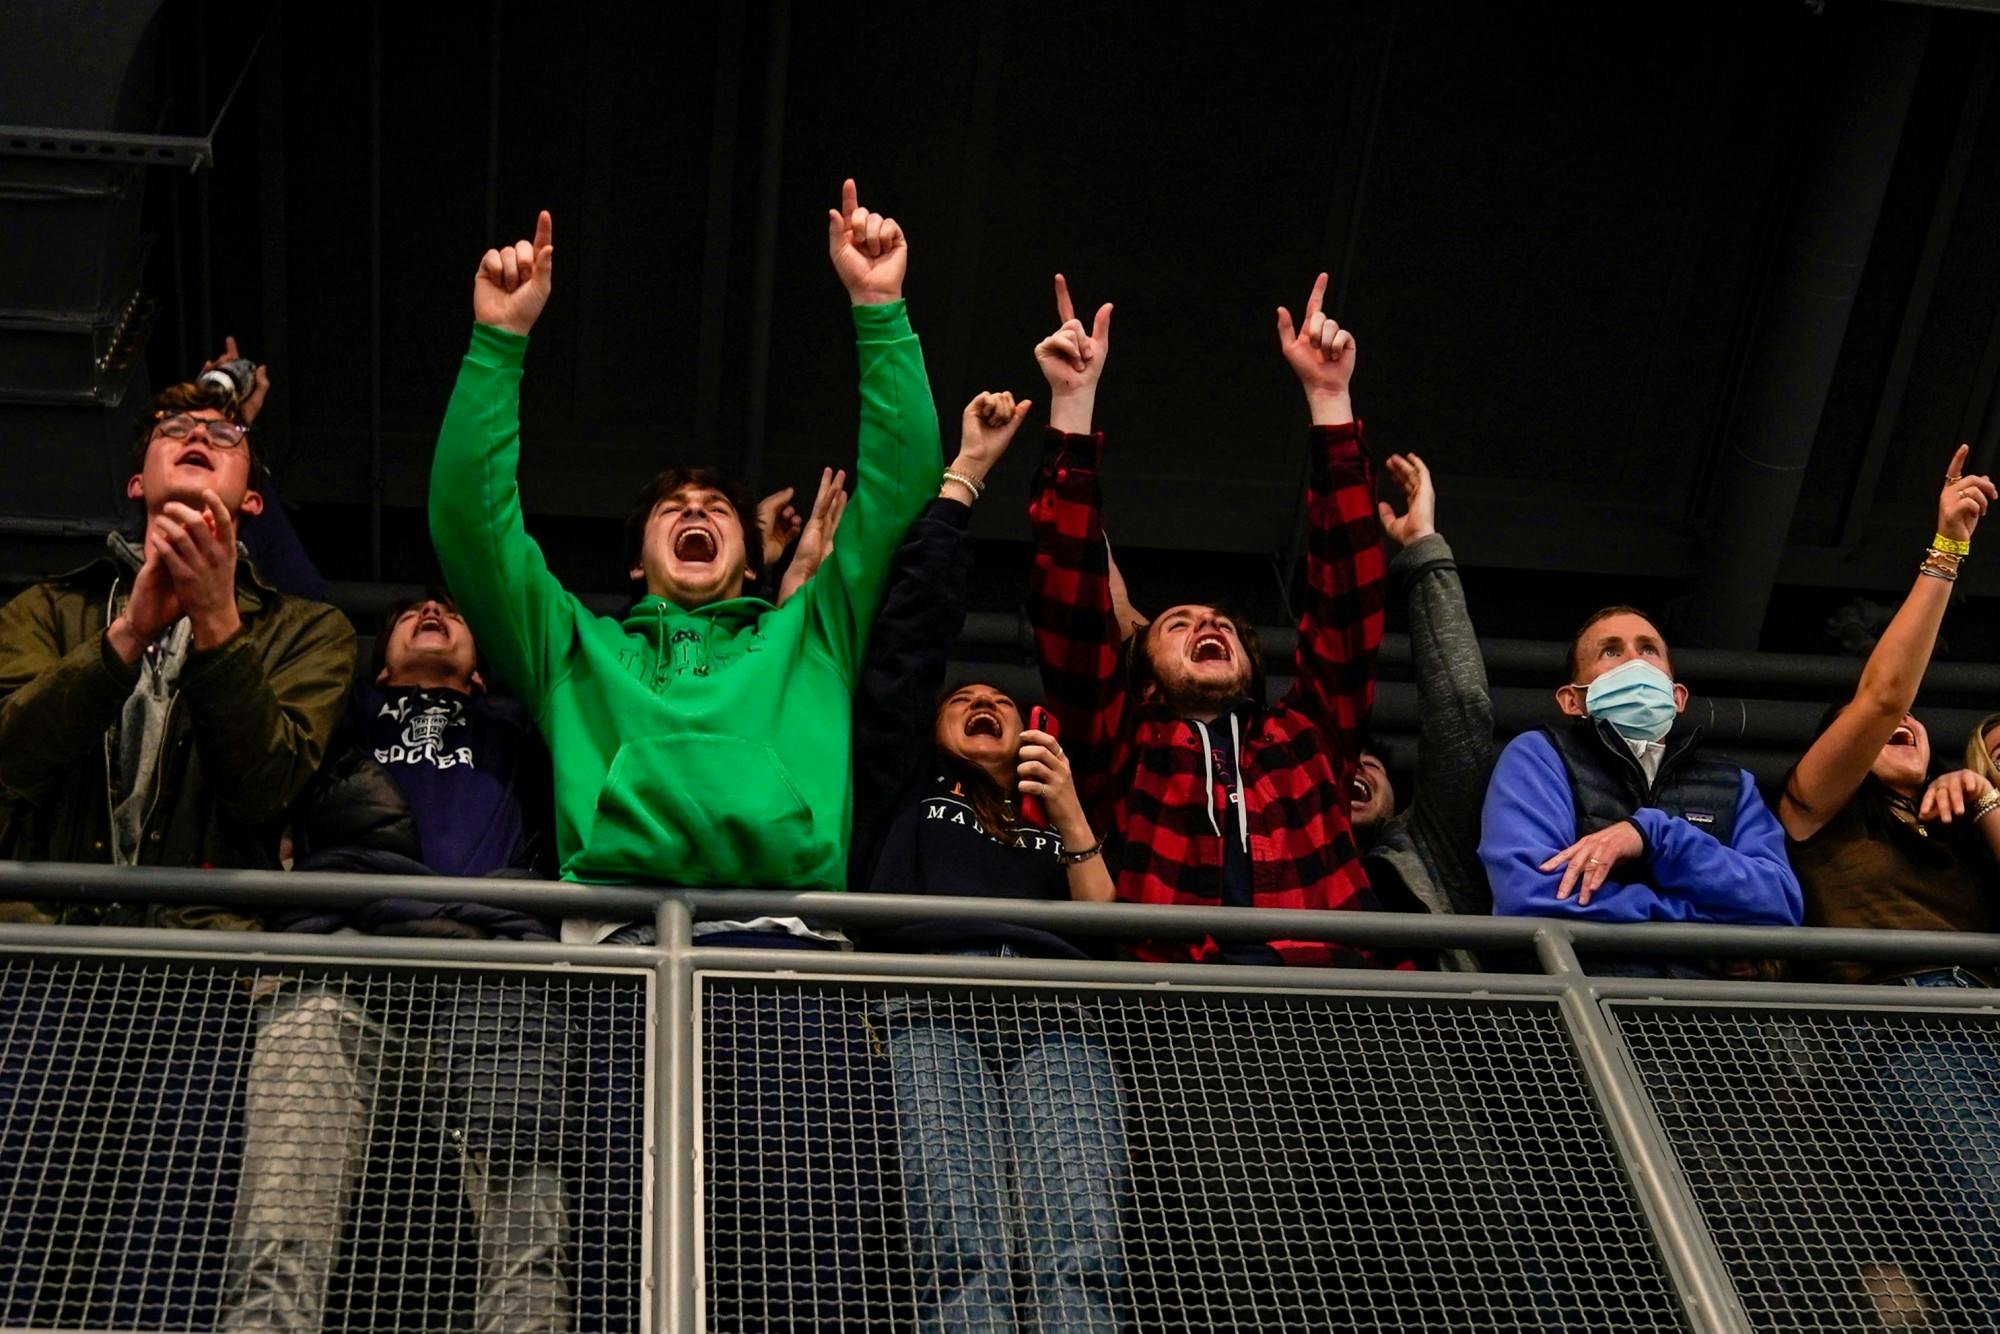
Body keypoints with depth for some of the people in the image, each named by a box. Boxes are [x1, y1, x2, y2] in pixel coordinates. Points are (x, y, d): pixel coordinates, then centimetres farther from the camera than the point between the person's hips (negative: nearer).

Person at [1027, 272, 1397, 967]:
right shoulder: (1125, 751, 24)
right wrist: (1072, 403, 9)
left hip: (1341, 986, 2)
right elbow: (1071, 610, 14)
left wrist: (1329, 399, 22)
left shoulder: (1305, 739, 29)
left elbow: (1348, 600, 23)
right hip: (1180, 1008, -1)